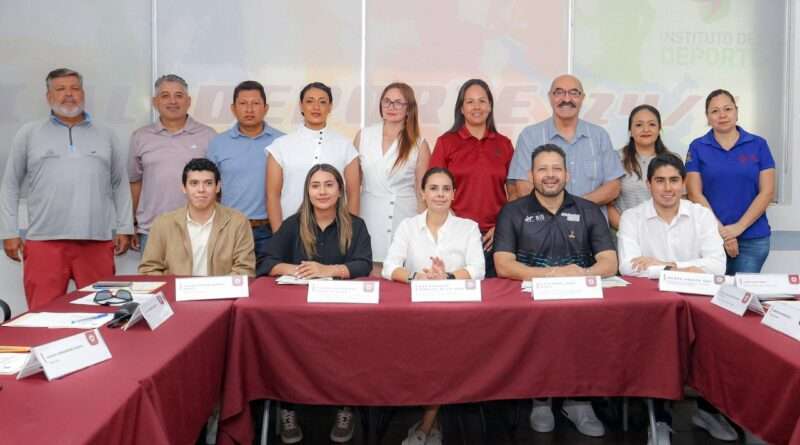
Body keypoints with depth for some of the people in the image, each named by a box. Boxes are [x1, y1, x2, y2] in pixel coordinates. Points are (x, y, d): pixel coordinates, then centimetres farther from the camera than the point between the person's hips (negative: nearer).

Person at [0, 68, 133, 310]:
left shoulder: (105, 134, 14)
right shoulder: (29, 134, 11)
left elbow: (120, 184, 14)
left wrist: (124, 228, 7)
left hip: (97, 240, 1)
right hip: (45, 240, -1)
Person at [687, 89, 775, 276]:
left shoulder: (758, 145, 4)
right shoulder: (697, 147, 2)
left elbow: (767, 192, -1)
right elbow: (695, 194, -3)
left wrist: (739, 227, -11)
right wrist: (721, 230, -10)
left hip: (753, 237, 1)